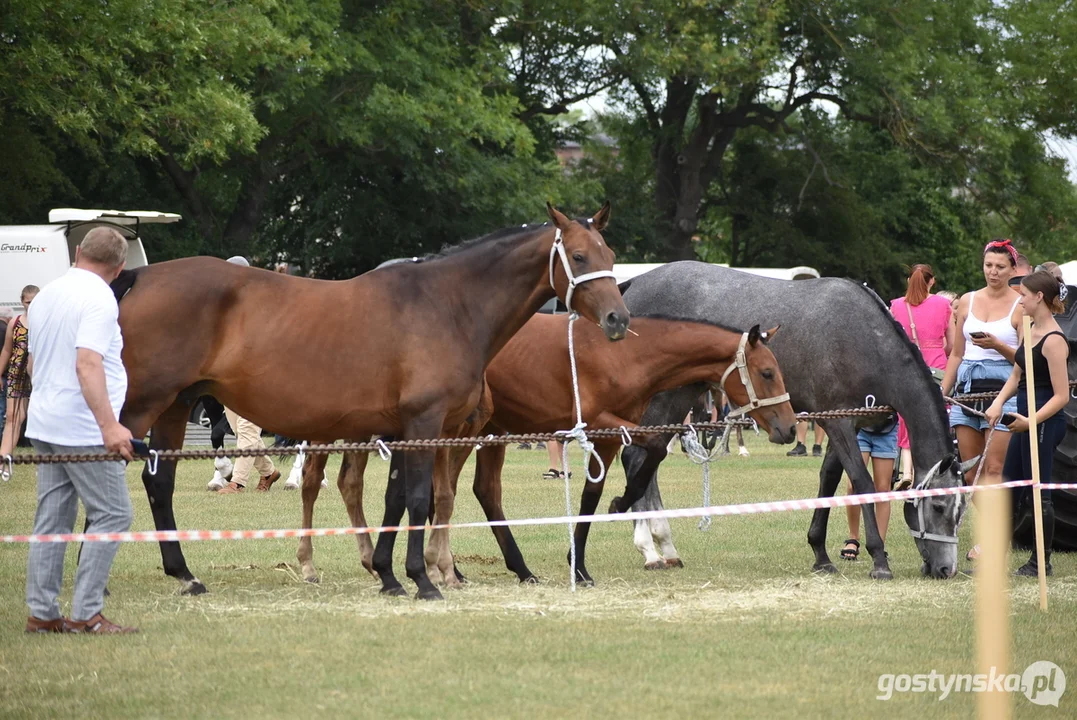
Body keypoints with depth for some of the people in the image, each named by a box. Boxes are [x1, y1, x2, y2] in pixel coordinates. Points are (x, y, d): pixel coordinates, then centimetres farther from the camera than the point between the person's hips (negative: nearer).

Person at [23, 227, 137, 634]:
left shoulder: (45, 296, 13)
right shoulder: (99, 298, -14)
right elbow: (87, 363, -26)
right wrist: (109, 425, -34)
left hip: (45, 426, 9)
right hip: (83, 430, -9)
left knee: (52, 517, 11)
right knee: (113, 514, -4)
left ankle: (41, 612, 10)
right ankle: (86, 615, -8)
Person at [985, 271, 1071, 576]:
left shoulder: (1053, 341, -18)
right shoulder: (1032, 330, 9)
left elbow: (1062, 395, -19)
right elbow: (1017, 373, 18)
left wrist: (1033, 420, -25)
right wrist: (999, 403, 3)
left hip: (1044, 421, -10)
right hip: (1024, 417, 10)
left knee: (1038, 493, -1)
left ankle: (1041, 562, 9)